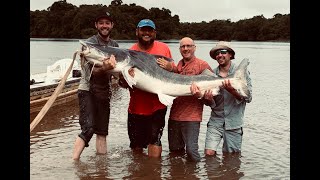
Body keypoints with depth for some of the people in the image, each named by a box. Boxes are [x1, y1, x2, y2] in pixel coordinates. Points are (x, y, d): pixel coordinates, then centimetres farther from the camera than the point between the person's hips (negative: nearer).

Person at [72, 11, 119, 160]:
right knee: (88, 129, -18)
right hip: (88, 90, -6)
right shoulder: (90, 43, -10)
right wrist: (104, 68, -40)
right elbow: (91, 72, -20)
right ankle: (74, 162, -13)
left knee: (102, 131, 9)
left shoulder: (114, 45, 10)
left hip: (104, 92, 6)